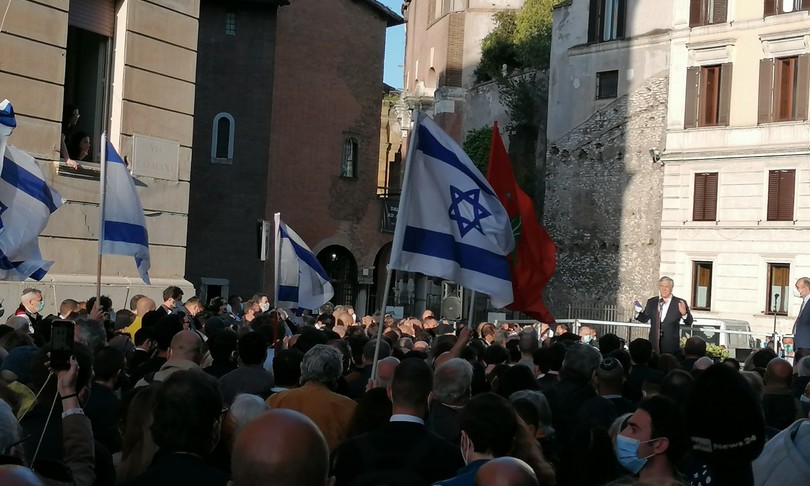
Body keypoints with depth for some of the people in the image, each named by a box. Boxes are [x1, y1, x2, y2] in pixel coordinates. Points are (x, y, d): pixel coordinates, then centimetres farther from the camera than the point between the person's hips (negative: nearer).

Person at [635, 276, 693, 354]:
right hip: (654, 344, 2)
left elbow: (689, 322, -2)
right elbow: (644, 319, 12)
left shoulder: (679, 303, -1)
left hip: (671, 345, -2)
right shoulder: (651, 302, 8)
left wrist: (684, 313, -23)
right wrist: (639, 312, -9)